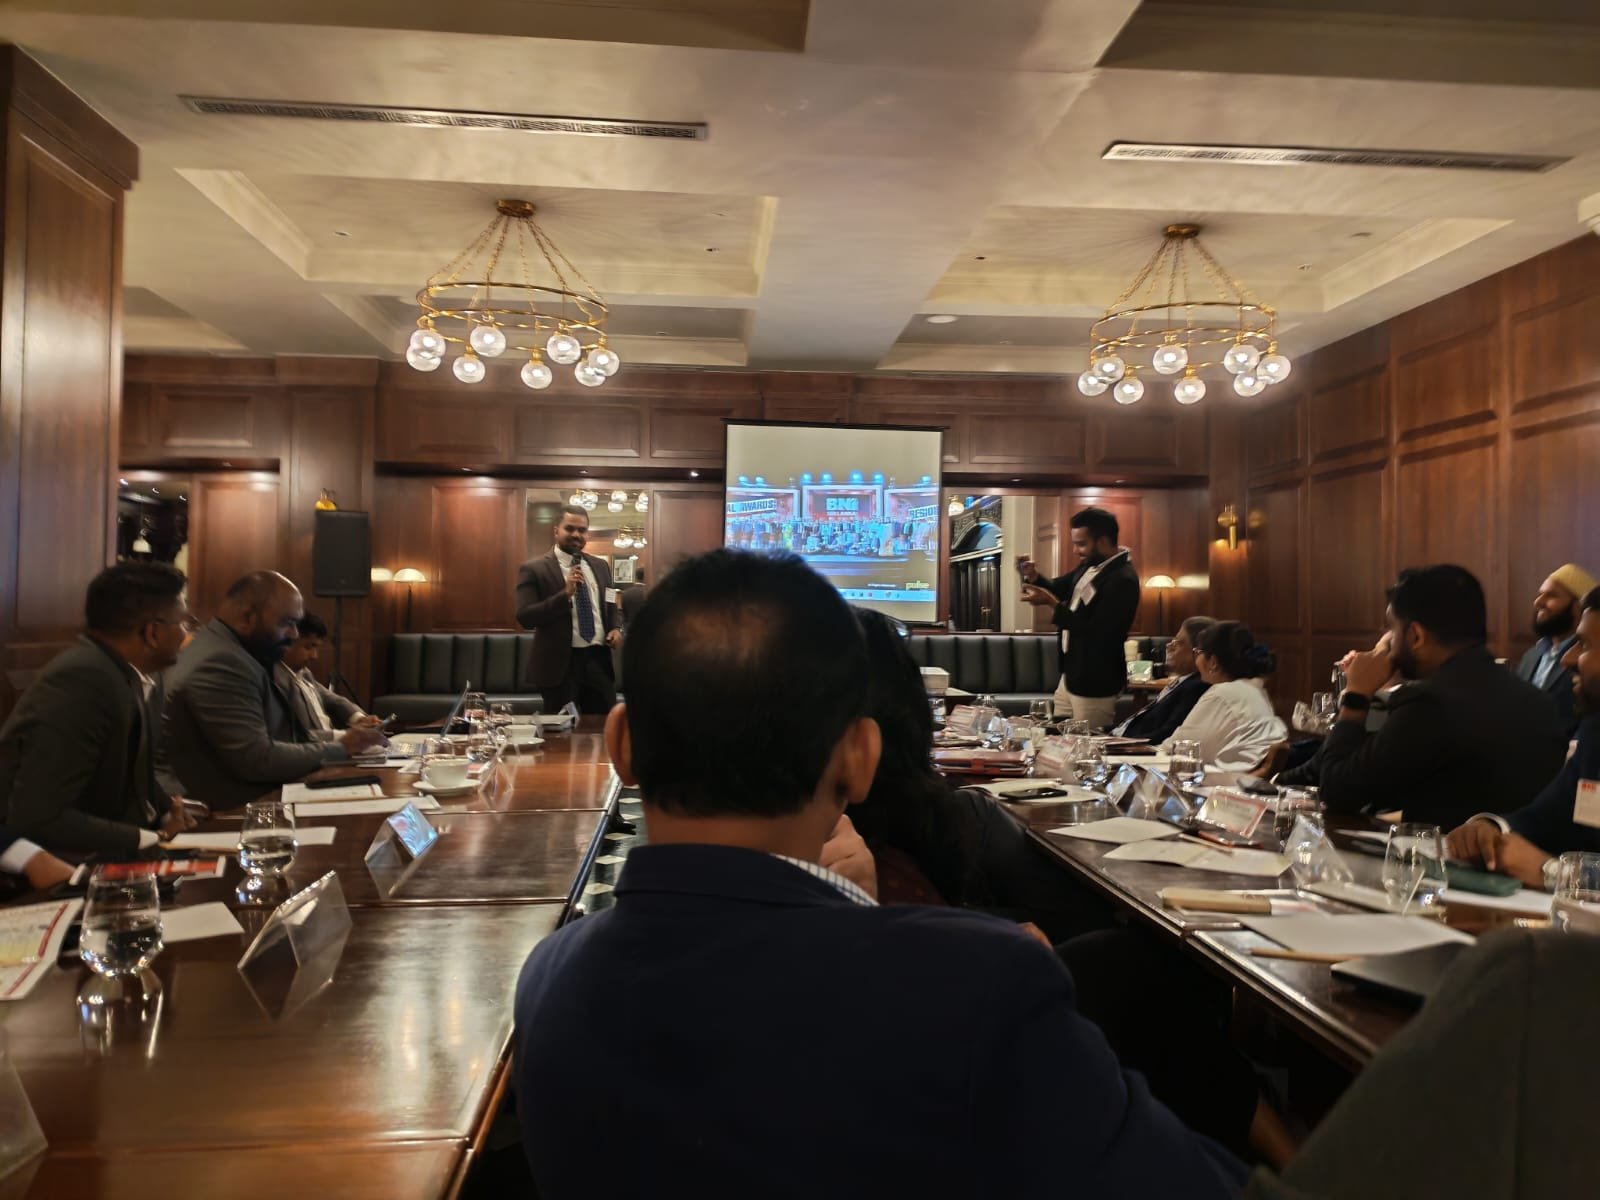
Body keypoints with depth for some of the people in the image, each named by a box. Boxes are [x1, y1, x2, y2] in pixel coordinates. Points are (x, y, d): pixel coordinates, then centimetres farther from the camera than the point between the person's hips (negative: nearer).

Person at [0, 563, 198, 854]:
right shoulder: (81, 681, -25)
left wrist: (167, 810, -5)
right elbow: (38, 819, -29)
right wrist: (155, 839, -22)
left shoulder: (136, 677, 1)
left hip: (100, 851, 8)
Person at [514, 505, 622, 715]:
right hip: (560, 663, -4)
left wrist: (615, 628, 2)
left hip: (598, 659, 5)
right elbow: (525, 617, -13)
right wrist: (565, 593, -22)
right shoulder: (534, 569, -5)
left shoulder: (600, 566, 12)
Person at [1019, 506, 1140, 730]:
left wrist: (1051, 602, -25)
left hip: (1095, 683, -9)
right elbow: (1058, 588, 17)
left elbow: (1095, 632, -26)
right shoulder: (1090, 565, 5)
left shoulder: (1123, 580, -23)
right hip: (1071, 673, 9)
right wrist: (1034, 577, -5)